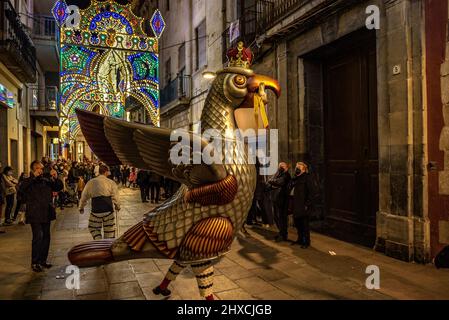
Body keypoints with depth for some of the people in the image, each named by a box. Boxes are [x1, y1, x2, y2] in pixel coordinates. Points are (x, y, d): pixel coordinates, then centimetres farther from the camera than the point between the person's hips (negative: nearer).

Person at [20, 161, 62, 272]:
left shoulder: (46, 181, 11)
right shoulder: (28, 181, -4)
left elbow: (57, 188, 12)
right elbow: (22, 188, -24)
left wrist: (55, 177, -5)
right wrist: (34, 177, -30)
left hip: (46, 214, 5)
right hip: (35, 215, -5)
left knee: (46, 237, 10)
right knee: (38, 237, -12)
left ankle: (43, 260, 22)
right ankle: (34, 262, -1)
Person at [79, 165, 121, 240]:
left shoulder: (91, 183, 5)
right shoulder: (111, 182, -2)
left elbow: (84, 196, 11)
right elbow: (115, 197, -5)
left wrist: (81, 207, 23)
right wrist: (117, 206, 11)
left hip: (96, 210, 1)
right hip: (108, 210, -1)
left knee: (93, 228, 18)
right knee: (109, 230, 12)